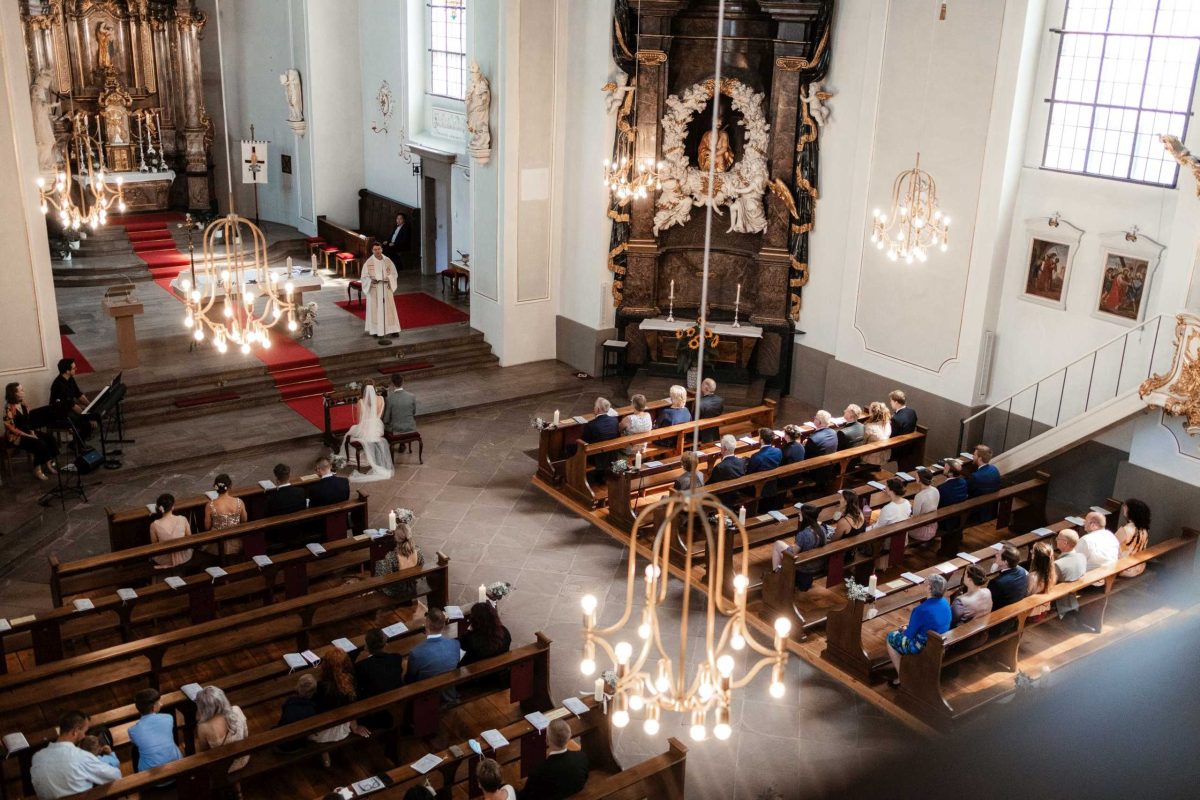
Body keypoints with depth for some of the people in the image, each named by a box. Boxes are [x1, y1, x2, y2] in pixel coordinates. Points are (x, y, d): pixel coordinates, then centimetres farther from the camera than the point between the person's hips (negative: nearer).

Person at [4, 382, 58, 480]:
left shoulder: (23, 405, 6)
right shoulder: (9, 408, -19)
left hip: (27, 432, 8)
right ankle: (37, 470, -14)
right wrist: (27, 435, -22)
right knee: (40, 444, -26)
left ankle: (48, 464, 0)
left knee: (50, 438, -9)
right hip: (15, 437, -8)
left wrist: (32, 432, -3)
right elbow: (10, 428, -22)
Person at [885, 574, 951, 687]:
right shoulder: (945, 602, -6)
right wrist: (908, 628, 13)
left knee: (891, 638, 15)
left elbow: (909, 635, -19)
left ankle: (901, 677, 18)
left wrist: (905, 630, 4)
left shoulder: (922, 610, -31)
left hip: (925, 648, -8)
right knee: (904, 629, 29)